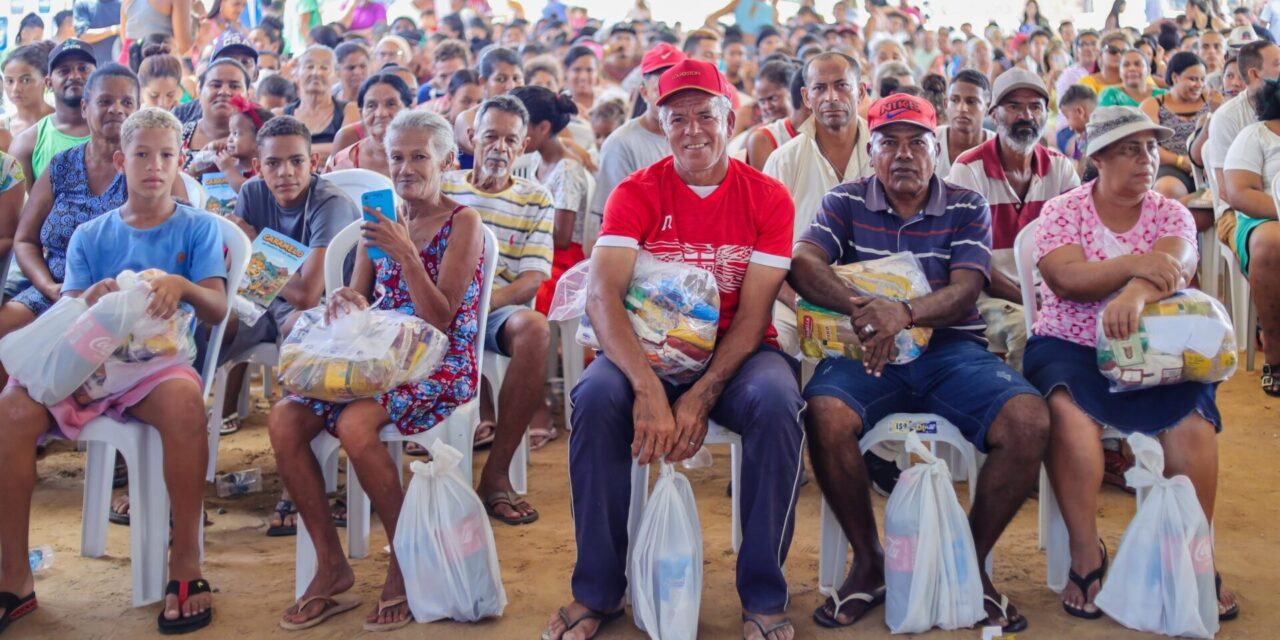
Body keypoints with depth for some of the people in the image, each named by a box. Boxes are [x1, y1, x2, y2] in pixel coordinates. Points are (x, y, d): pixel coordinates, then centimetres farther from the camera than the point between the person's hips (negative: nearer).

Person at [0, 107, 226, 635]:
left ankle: (186, 565, -25)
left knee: (184, 400, -38)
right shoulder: (90, 236, 16)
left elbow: (217, 309, -2)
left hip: (161, 358, -3)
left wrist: (182, 285, -24)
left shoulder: (198, 228, 9)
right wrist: (89, 299, -17)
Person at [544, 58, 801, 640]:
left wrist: (701, 396, -23)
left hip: (735, 355, 0)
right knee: (595, 397, -30)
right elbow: (602, 296, -16)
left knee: (776, 401, -32)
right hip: (649, 349, 1)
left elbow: (752, 315, -8)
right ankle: (598, 592, -12)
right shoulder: (636, 193, -1)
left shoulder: (767, 198, -1)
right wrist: (648, 388, -31)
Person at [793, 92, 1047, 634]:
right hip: (868, 352, -1)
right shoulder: (846, 203, 11)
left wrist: (905, 313, -26)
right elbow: (803, 263, -7)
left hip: (952, 349, 1)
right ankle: (868, 562, -10)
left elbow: (965, 292, -5)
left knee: (1029, 421, -26)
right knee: (825, 416, -33)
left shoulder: (968, 208, 10)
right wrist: (860, 312, -25)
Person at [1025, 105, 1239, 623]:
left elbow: (1176, 268, -15)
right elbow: (1066, 279, -14)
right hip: (1070, 346, -2)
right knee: (1069, 406, -33)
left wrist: (1136, 294, -36)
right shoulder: (1062, 212, 3)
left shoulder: (1171, 214, 7)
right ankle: (1086, 554, -23)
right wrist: (1134, 264, -27)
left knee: (1192, 414, -27)